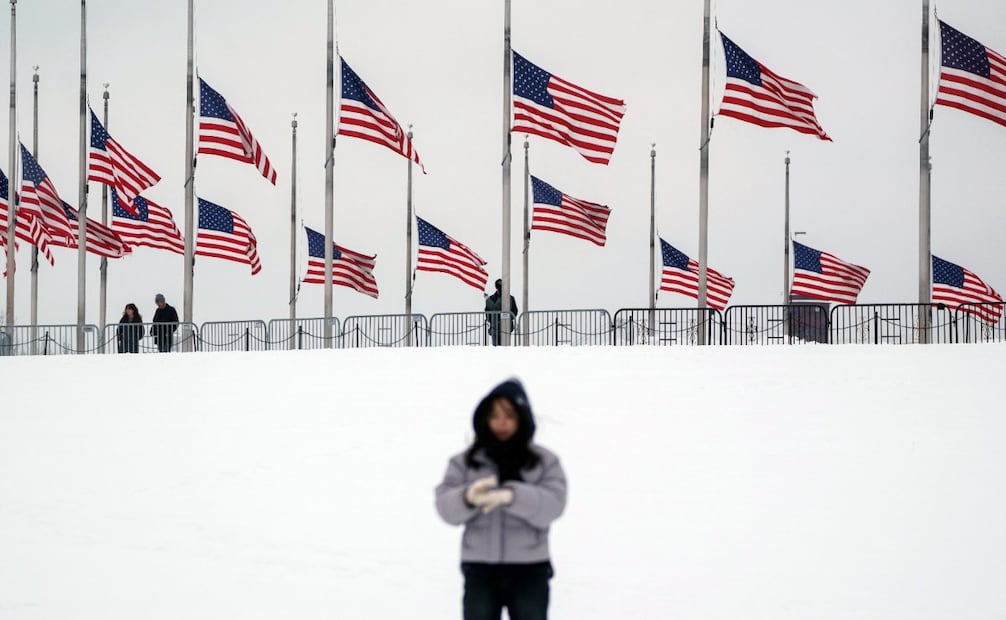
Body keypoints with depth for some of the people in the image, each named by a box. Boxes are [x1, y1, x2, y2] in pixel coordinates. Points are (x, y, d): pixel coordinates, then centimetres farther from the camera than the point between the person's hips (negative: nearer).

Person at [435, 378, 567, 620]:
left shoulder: (545, 461, 4)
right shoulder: (464, 462, 5)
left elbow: (552, 504, -13)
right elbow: (446, 507, -7)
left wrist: (512, 496, -31)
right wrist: (468, 498, -31)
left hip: (529, 570, 0)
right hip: (480, 570, 1)